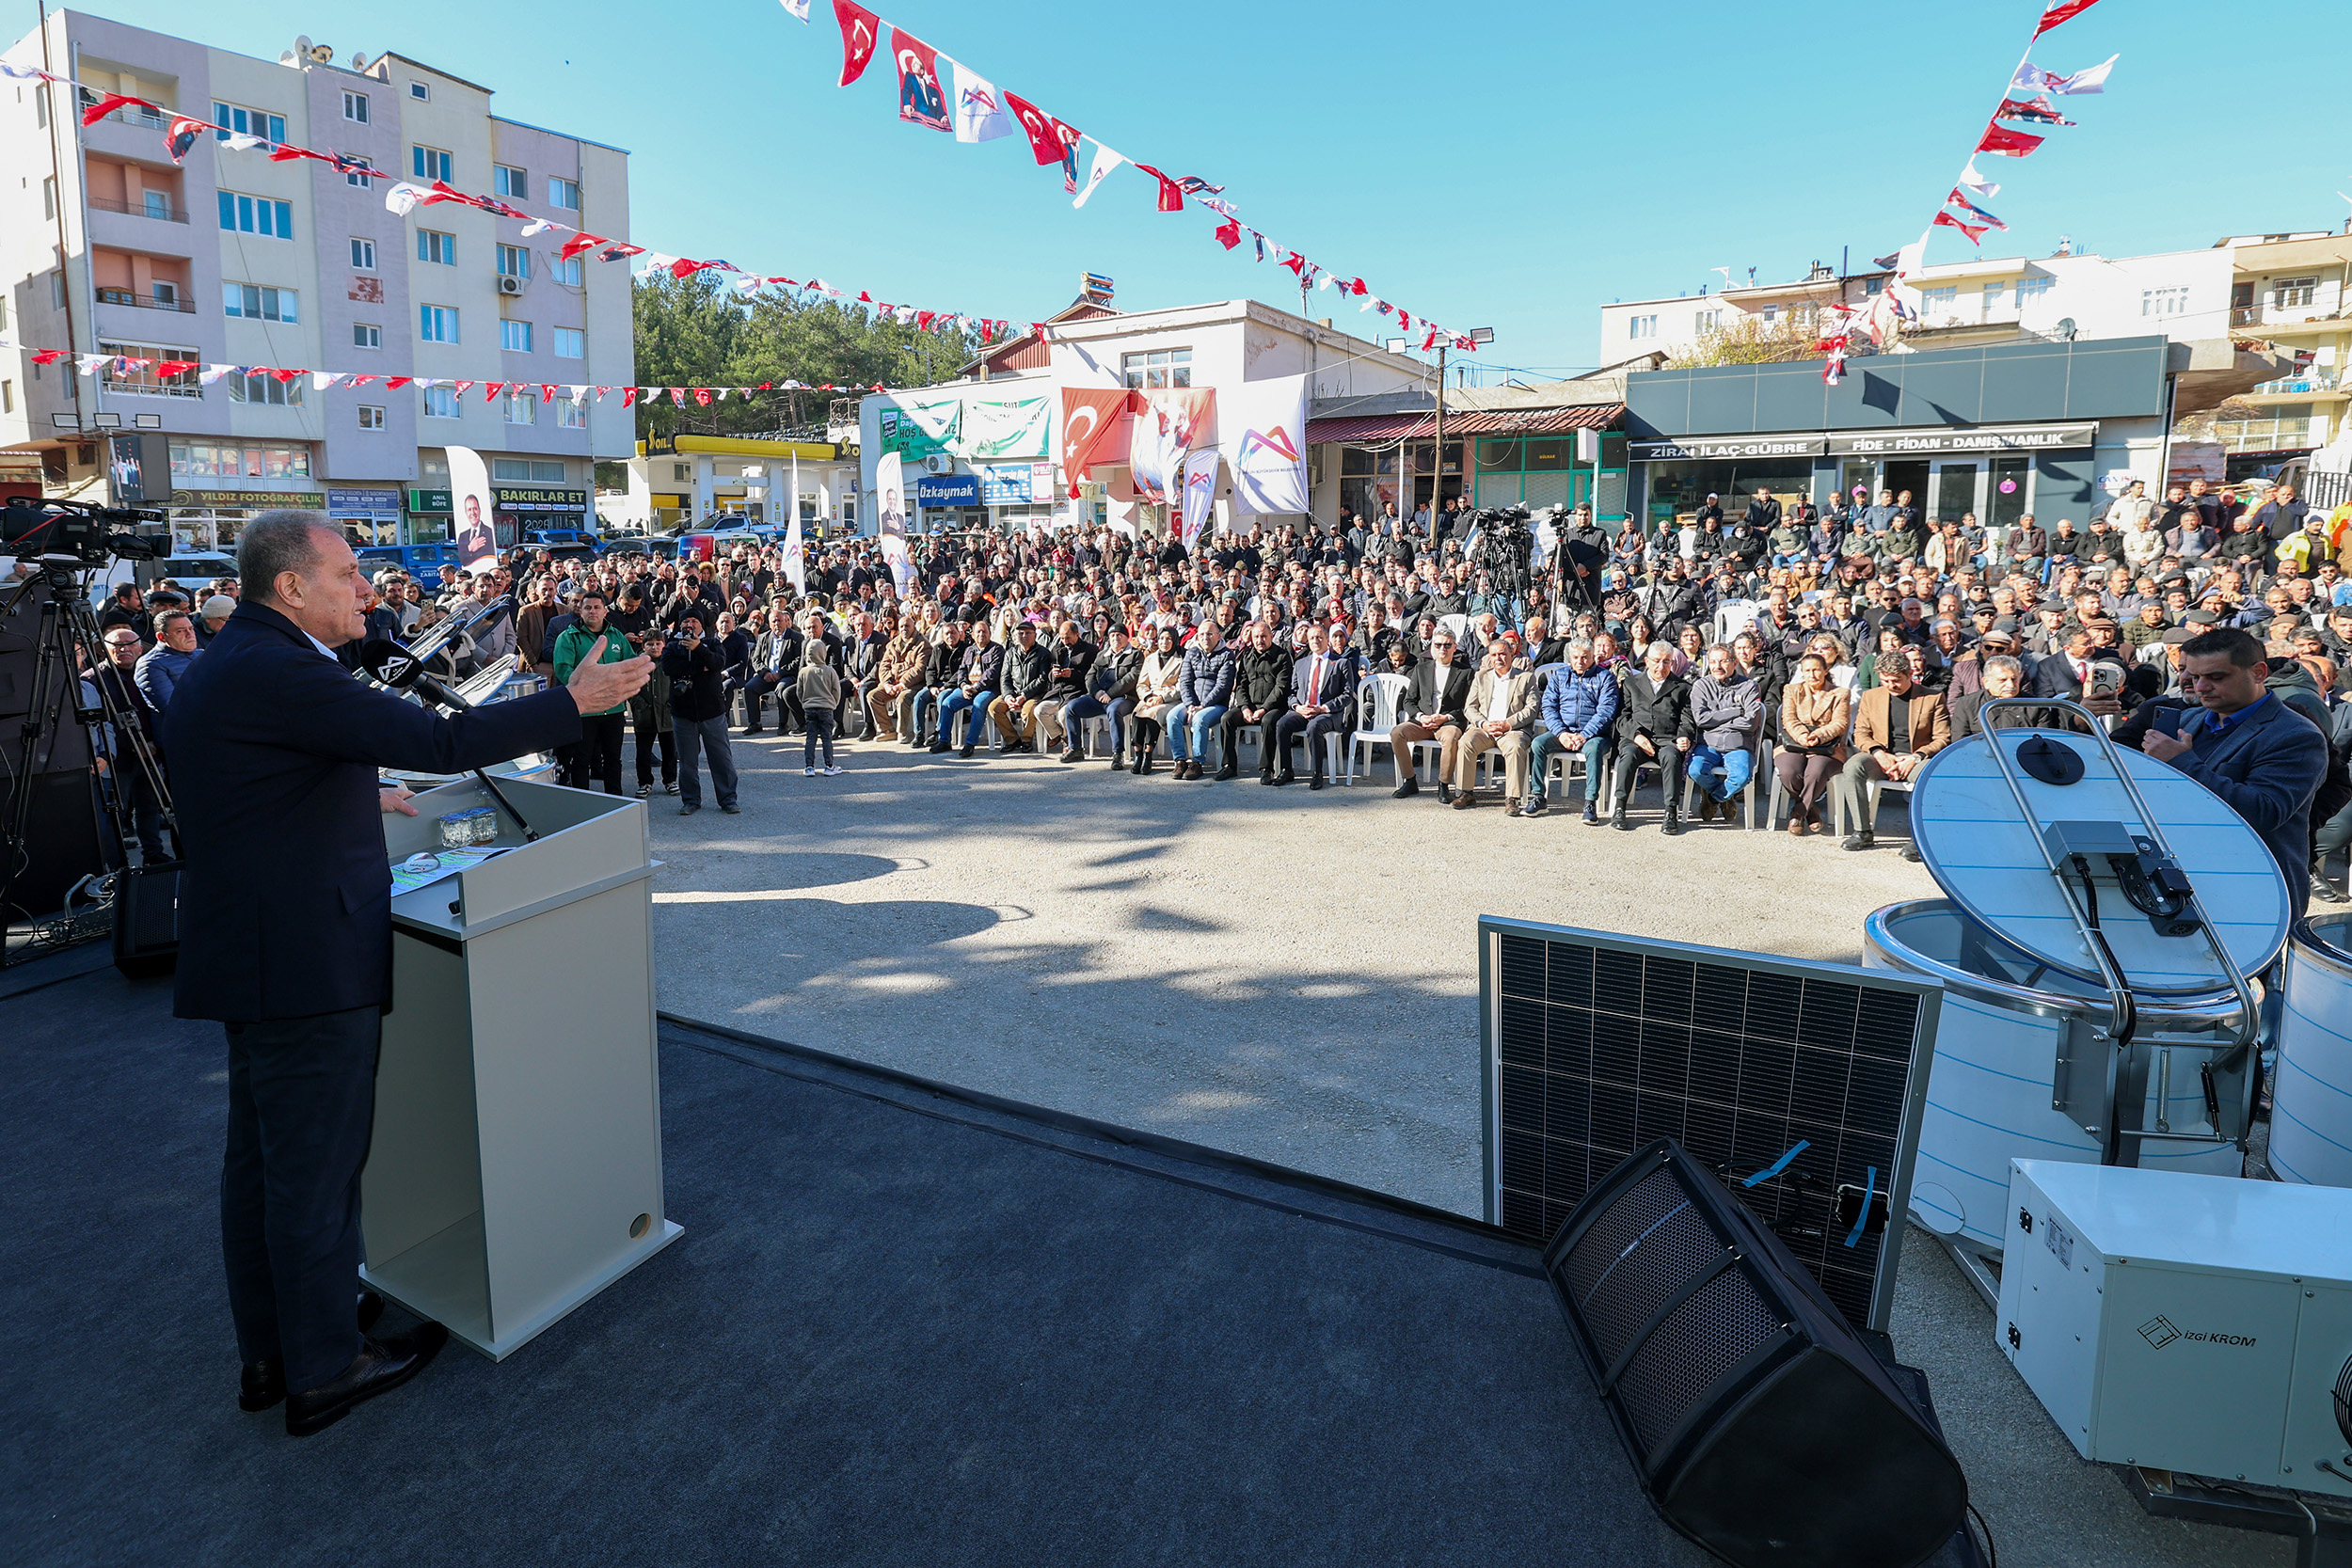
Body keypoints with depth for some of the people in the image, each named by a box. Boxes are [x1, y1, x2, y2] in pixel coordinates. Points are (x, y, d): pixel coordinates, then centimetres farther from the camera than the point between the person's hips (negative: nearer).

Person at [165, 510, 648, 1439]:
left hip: (255, 960, 11)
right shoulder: (275, 672, -21)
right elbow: (440, 742, -27)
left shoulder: (228, 666, 13)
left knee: (261, 1159, 20)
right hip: (307, 967, -11)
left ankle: (268, 1355, 36)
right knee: (316, 1169, 3)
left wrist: (360, 799, 37)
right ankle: (322, 1371, 19)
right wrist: (574, 701, -21)